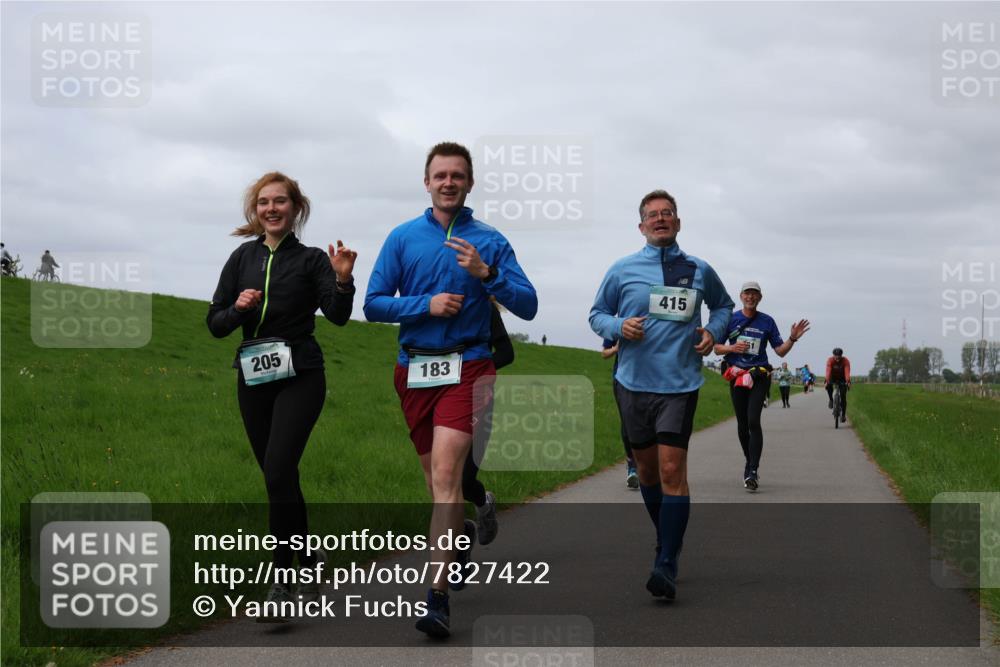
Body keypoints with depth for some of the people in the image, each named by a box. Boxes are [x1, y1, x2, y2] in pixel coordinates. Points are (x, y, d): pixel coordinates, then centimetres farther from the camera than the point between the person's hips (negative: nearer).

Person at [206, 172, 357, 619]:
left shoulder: (311, 260, 0)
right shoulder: (242, 259, 10)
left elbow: (338, 316, -13)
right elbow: (216, 325, 9)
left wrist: (343, 281, -31)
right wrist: (237, 309, -12)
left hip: (300, 378, -4)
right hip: (253, 378, 4)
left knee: (278, 471, -19)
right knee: (280, 479, 9)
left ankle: (281, 580, -16)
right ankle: (309, 569, 24)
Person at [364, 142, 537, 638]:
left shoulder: (490, 242, 4)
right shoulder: (403, 237, 7)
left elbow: (527, 307, -1)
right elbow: (373, 304, 3)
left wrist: (486, 273, -16)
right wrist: (427, 304, -12)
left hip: (467, 368, -3)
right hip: (414, 369, 3)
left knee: (445, 474, -18)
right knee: (437, 479, 14)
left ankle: (438, 595, -20)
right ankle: (460, 533, 46)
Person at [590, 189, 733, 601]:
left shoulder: (699, 271, 7)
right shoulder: (622, 270, 5)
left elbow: (722, 304, 26)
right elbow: (597, 314, 12)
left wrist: (714, 331, 5)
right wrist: (619, 326, -9)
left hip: (679, 384, -2)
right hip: (634, 382, 2)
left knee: (672, 470, -13)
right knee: (647, 469, 11)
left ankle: (667, 565, -13)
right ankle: (667, 539, 32)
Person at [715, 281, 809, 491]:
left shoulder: (767, 321, 5)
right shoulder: (730, 319, 5)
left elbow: (781, 351, 6)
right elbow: (717, 348, 7)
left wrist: (793, 338, -12)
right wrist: (732, 348, -12)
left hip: (759, 376, -2)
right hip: (737, 377, 2)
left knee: (753, 421, -17)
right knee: (742, 424, 9)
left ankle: (752, 471, -21)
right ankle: (749, 461, 30)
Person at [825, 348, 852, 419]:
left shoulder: (846, 361, -28)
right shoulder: (830, 360, -28)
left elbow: (847, 372, -42)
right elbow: (828, 371, -40)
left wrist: (848, 381, -58)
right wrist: (827, 381, -56)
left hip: (842, 379, 0)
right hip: (833, 377, 0)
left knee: (843, 396, -10)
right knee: (828, 386, -33)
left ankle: (843, 414, 3)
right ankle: (831, 400, -8)